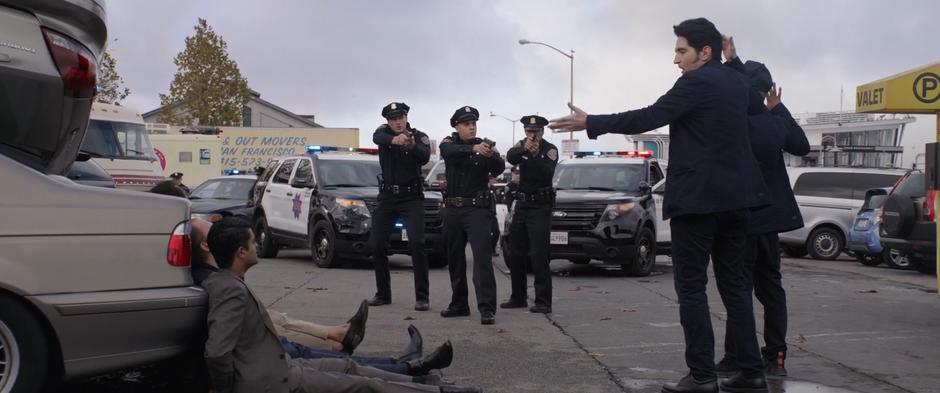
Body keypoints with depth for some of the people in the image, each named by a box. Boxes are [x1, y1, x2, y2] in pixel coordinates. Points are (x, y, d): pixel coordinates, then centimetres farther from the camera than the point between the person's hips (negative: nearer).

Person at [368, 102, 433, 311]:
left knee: (416, 243, -18)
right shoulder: (384, 131, 0)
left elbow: (425, 158, -27)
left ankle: (422, 297, -13)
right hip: (387, 196, 3)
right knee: (376, 243, 3)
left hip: (412, 197, -3)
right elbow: (377, 138, -26)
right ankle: (383, 294, 17)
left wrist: (412, 146, -50)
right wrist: (394, 140, -50)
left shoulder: (420, 137, -6)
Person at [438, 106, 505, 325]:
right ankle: (459, 304, 23)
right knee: (454, 258, 11)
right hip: (452, 209, 3)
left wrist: (492, 155, -37)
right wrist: (473, 149, -39)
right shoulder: (449, 143, 4)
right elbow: (450, 151, -21)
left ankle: (487, 309, -19)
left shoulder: (485, 146, 0)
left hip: (478, 209, -3)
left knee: (482, 256, -14)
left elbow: (499, 169, -14)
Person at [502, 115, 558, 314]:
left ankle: (543, 301, -10)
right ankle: (518, 298, 20)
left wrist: (536, 154, -36)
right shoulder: (521, 145, 6)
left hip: (540, 207, -6)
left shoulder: (550, 149, -6)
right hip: (522, 204, 6)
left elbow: (548, 172, -22)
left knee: (539, 255, -12)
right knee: (516, 254, 10)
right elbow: (510, 158, -16)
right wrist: (523, 149, -36)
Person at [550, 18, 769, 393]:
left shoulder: (697, 82, -11)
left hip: (699, 196, -8)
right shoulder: (737, 82, 15)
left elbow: (648, 118, -16)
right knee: (733, 282, 12)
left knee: (691, 286, -2)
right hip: (734, 195, 8)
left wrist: (589, 123, -13)